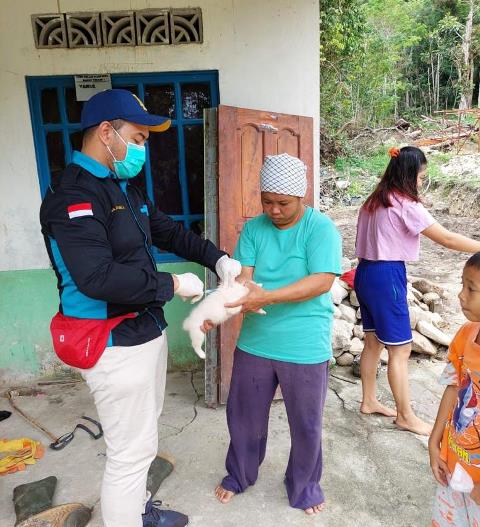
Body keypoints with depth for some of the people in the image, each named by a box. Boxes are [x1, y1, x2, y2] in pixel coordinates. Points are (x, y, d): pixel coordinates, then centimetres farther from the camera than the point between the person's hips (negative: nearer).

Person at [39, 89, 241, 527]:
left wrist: (217, 258, 3)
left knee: (142, 438, 25)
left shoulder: (125, 188, 11)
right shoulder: (73, 196, -20)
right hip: (116, 347, -10)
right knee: (131, 450, 5)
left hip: (146, 333, 10)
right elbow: (98, 277, -31)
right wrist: (172, 284, -21)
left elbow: (168, 231, 17)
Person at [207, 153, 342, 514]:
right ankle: (240, 475, 47)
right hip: (255, 342, 4)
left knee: (306, 424, 15)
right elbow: (243, 278, -6)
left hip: (305, 347, -3)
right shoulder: (253, 228, 1)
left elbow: (322, 281, -22)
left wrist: (267, 297, -31)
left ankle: (304, 486, 43)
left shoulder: (321, 228, -11)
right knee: (244, 415, 19)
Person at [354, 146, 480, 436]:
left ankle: (369, 401, 31)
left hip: (366, 273, 9)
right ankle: (406, 416, 17)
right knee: (401, 349, 3)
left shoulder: (375, 200, 11)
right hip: (386, 276, -9)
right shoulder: (405, 204, -14)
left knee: (373, 342, 18)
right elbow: (447, 239, -12)